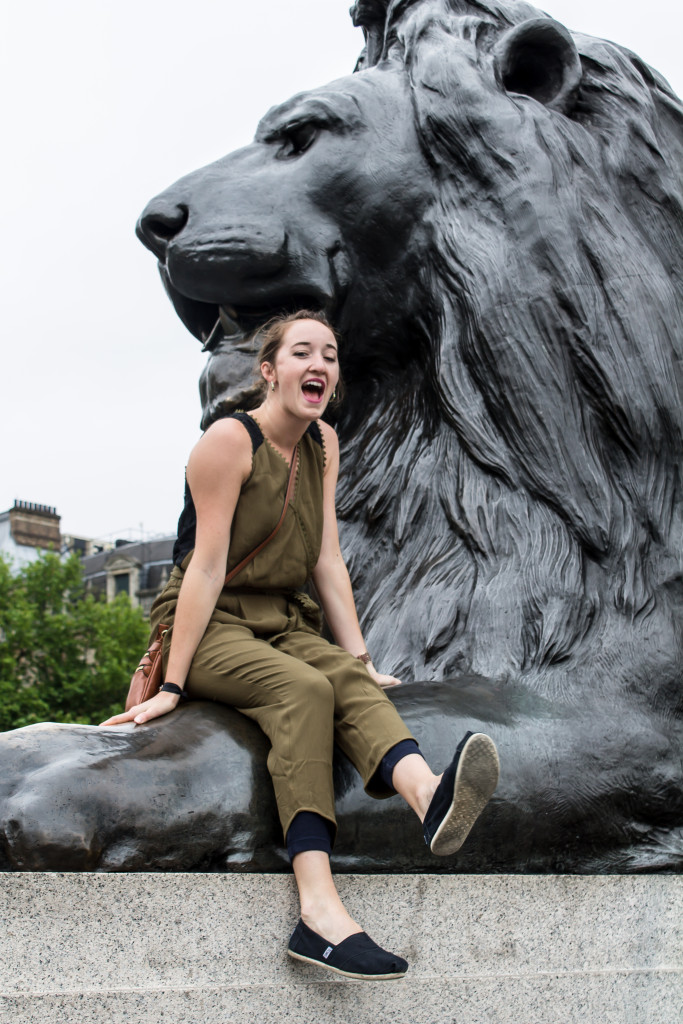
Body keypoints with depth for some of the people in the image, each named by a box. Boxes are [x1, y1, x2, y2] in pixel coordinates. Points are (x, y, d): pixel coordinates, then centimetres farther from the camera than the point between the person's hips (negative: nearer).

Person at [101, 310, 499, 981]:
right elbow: (206, 566, -15)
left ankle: (427, 795, -58)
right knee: (303, 689, -34)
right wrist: (172, 686, -18)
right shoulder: (229, 440, -10)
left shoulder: (324, 445, 9)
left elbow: (327, 561, 7)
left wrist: (360, 658, 0)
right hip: (210, 627, -6)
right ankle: (319, 909, -48)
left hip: (284, 625, 6)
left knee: (349, 682, -27)